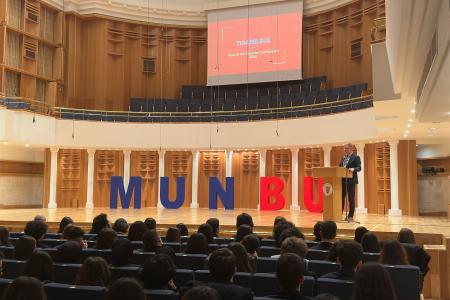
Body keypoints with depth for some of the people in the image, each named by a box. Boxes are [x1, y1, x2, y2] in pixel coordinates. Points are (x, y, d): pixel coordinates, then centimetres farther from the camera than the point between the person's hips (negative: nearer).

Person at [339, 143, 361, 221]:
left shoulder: (356, 157, -4)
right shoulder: (343, 157, 16)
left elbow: (359, 168, -12)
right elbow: (340, 166, 19)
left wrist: (353, 169, -30)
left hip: (351, 180, -6)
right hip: (342, 180, 6)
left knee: (351, 198, 0)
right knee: (341, 197, 7)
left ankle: (350, 216, 6)